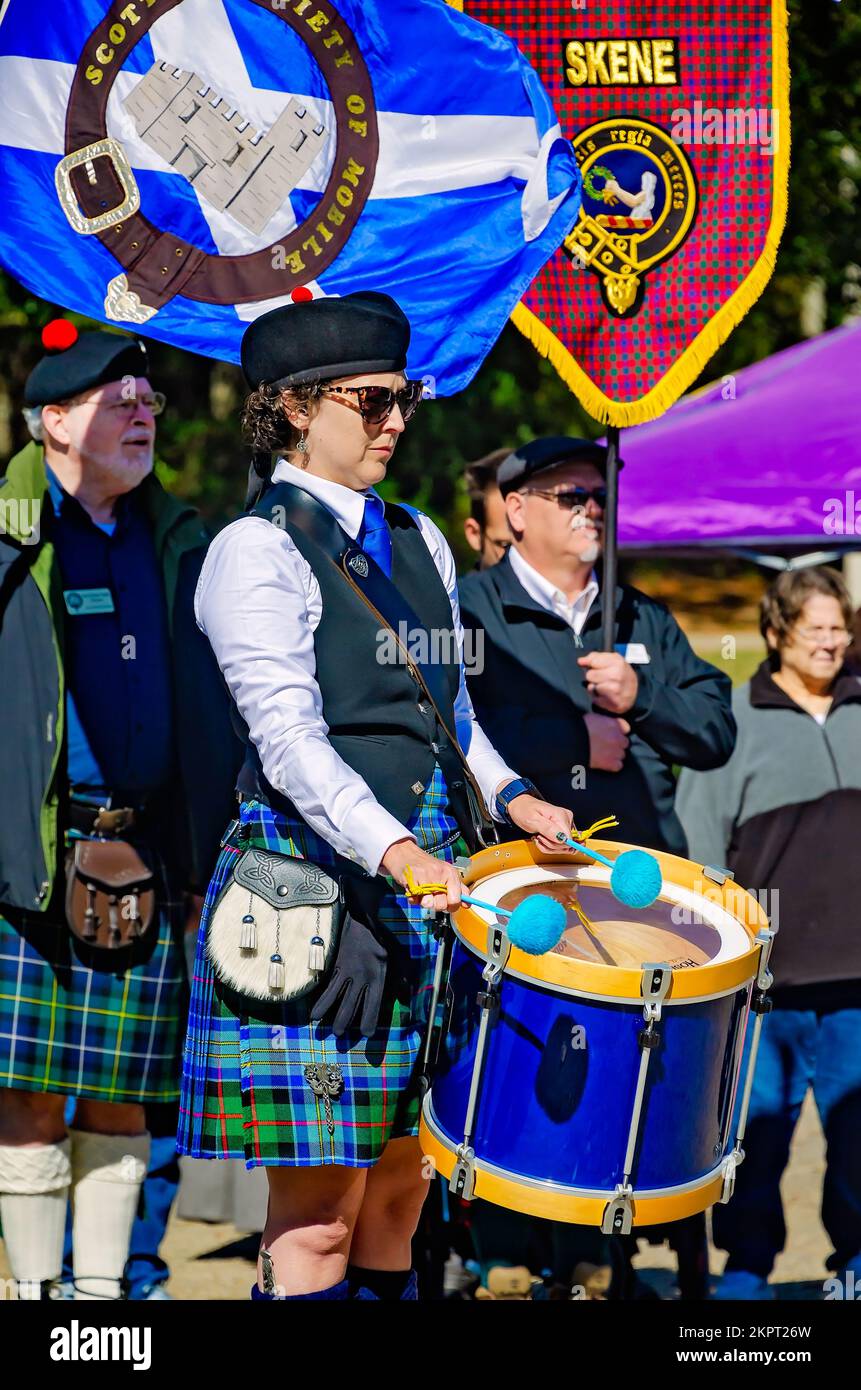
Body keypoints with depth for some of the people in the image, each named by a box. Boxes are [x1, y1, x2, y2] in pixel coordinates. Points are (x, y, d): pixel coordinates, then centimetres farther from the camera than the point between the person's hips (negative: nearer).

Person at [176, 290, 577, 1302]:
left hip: (425, 879, 7)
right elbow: (288, 741, -18)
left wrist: (509, 797, 5)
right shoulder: (258, 550, -7)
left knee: (398, 1198, 8)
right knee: (318, 1217, -7)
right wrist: (399, 854, -30)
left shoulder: (417, 541, 16)